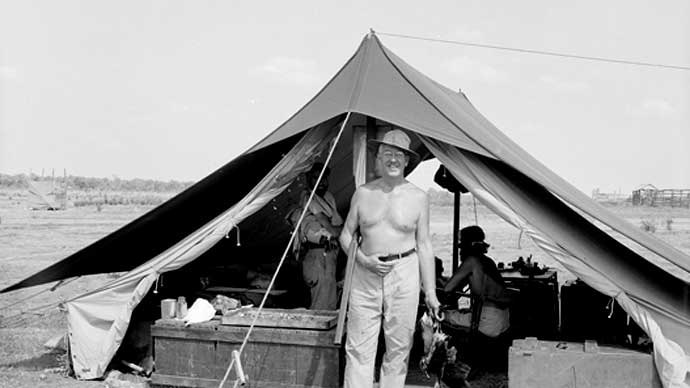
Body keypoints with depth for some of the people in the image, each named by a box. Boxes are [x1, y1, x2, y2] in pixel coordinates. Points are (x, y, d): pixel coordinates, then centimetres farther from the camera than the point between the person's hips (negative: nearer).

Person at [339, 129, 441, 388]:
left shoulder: (418, 197, 2)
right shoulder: (363, 193, 5)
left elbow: (424, 245, 5)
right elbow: (346, 235, 11)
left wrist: (430, 291, 3)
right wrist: (362, 259, -9)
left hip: (404, 274, -1)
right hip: (365, 273, 1)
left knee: (398, 348, 5)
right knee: (358, 349, 0)